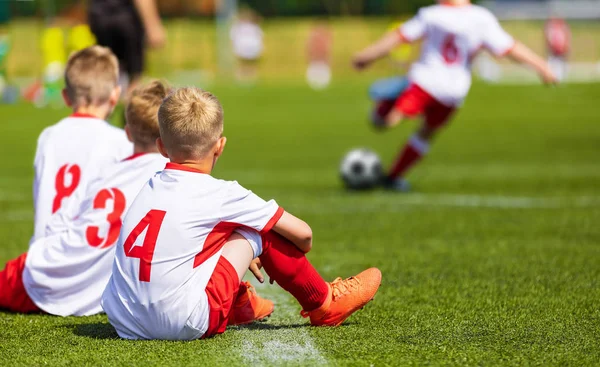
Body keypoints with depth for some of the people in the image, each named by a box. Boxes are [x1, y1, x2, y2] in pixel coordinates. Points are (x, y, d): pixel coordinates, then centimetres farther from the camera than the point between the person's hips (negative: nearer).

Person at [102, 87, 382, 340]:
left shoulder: (150, 188, 11)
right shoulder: (219, 194, -5)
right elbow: (302, 234, 2)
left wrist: (243, 256, 39)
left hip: (123, 323, 6)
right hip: (186, 324, -6)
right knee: (262, 229, 7)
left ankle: (236, 304, 44)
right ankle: (323, 305, 24)